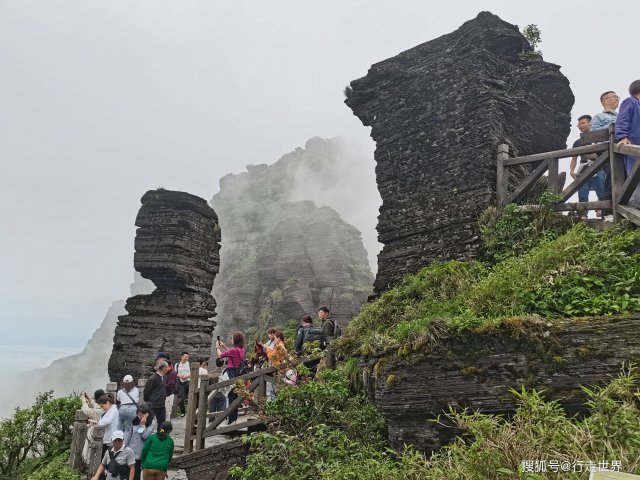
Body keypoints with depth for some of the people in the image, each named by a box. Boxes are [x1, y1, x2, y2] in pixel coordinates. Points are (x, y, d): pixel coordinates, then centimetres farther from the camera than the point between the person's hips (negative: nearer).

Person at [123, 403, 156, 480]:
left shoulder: (152, 423, -9)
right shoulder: (135, 421, 3)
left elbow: (145, 436, -13)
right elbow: (128, 434, 9)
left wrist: (143, 425, -19)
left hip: (143, 453, -4)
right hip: (132, 451, 4)